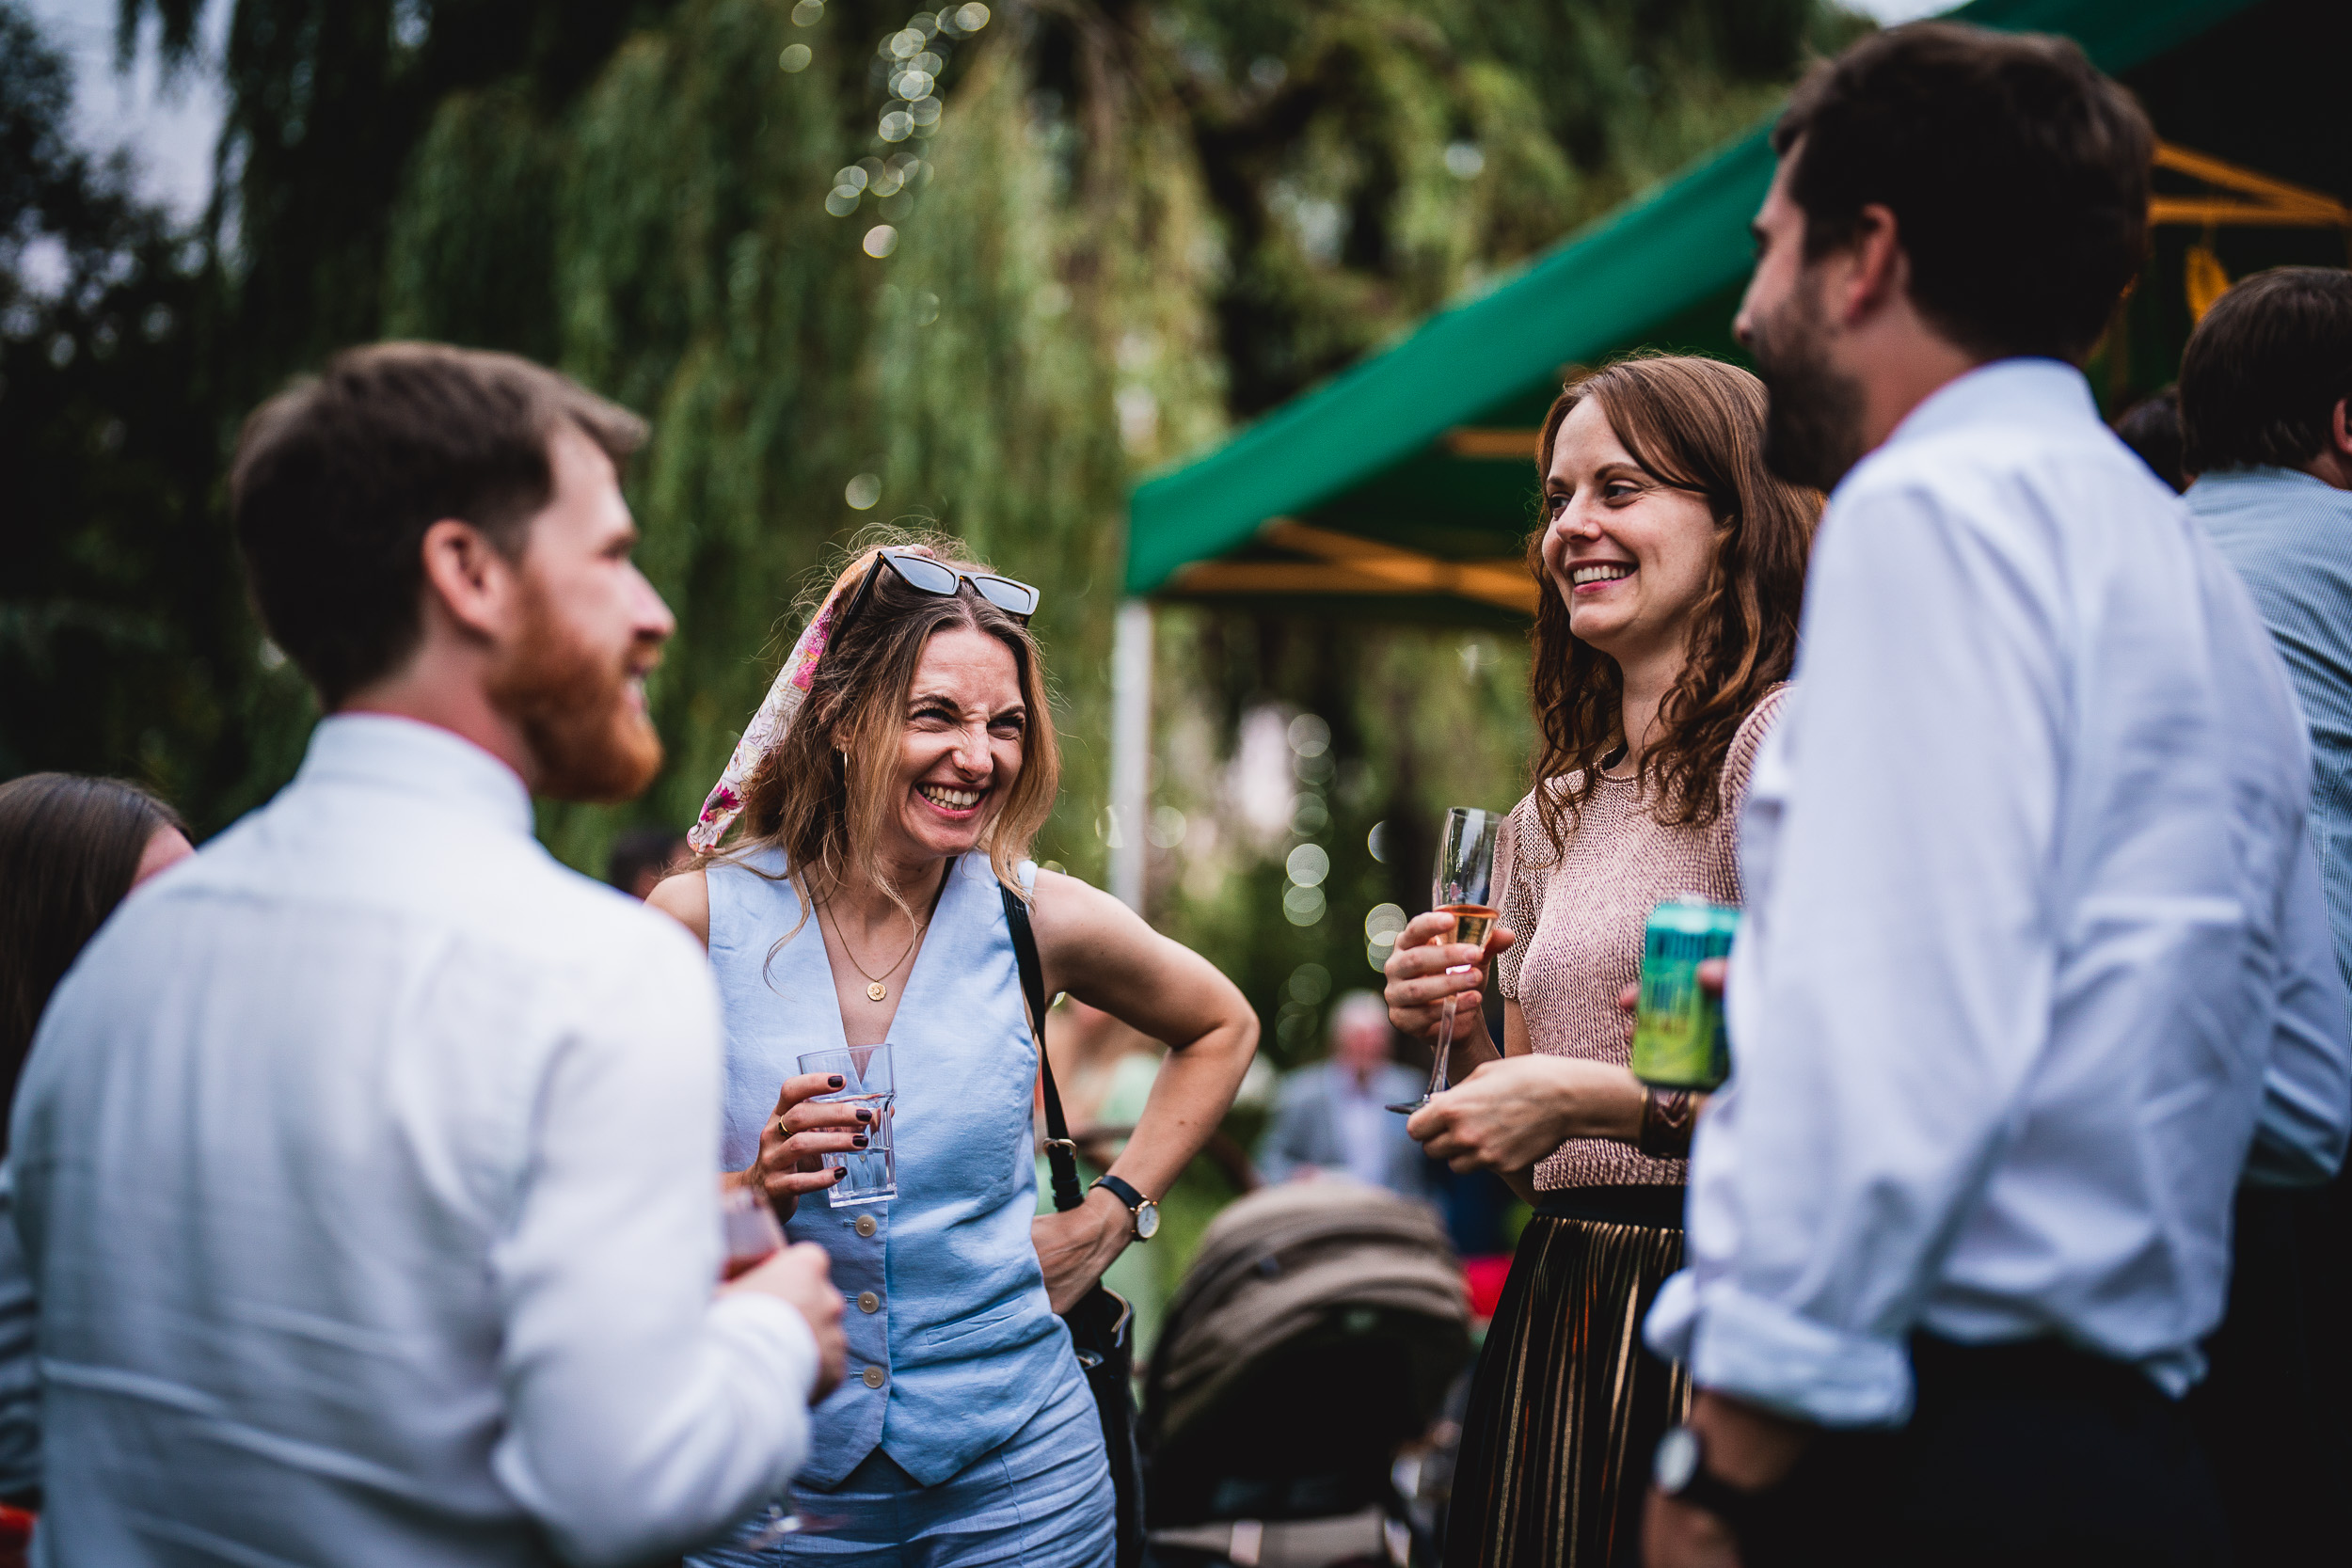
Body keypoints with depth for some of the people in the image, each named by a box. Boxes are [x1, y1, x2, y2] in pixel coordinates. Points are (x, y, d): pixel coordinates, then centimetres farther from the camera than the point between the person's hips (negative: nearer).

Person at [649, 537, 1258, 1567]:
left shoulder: (1036, 919, -5)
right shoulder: (703, 919, -8)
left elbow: (1222, 1029, 15)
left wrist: (1110, 1216, 7)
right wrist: (756, 1193, -20)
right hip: (774, 1475, -1)